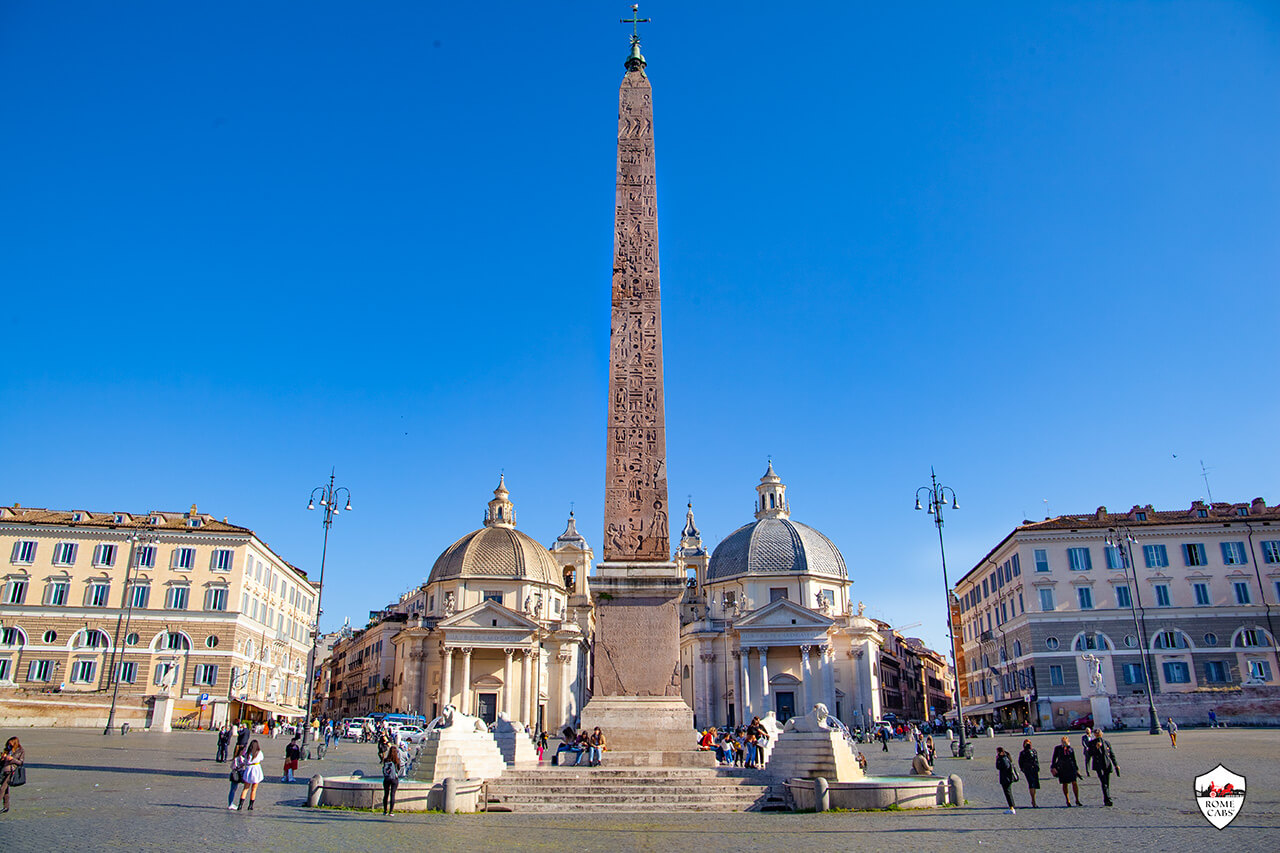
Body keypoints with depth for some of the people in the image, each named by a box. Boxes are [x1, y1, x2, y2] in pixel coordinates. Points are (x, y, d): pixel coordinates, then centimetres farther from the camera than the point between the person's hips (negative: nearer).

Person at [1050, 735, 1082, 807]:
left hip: (1071, 768, 1)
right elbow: (1054, 758, 6)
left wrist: (1077, 769, 15)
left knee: (1074, 783, -9)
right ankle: (1068, 801, 12)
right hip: (1062, 769, -1)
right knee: (1064, 784, 3)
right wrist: (1053, 767, -3)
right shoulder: (1057, 748, 3)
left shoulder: (1071, 749, 8)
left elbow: (1074, 760, 16)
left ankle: (1077, 800, 2)